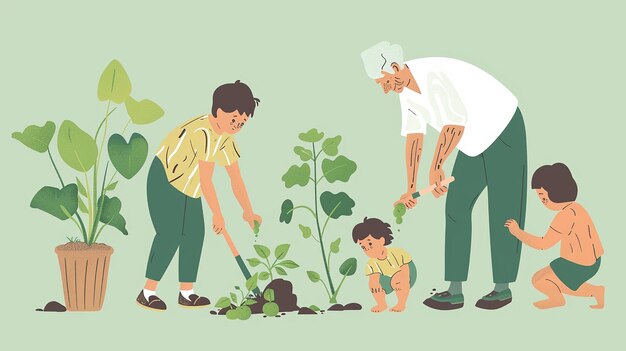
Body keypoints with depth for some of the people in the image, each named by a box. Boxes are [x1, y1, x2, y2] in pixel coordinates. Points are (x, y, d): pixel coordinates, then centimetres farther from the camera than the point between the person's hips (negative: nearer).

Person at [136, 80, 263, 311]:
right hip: (165, 181, -9)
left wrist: (248, 211, 0)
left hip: (187, 189, 9)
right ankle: (147, 293, -7)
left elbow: (236, 178, 4)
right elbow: (206, 180, -29)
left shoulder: (227, 138, 1)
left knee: (194, 235, 5)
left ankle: (186, 293, 11)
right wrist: (218, 214, -25)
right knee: (169, 236, -14)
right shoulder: (203, 132, -29)